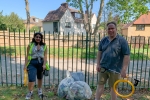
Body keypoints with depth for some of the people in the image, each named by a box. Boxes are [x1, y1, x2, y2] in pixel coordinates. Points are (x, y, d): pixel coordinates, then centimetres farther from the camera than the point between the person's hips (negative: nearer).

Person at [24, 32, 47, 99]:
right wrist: (25, 65, -2)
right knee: (31, 78, -8)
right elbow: (27, 56, 1)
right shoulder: (30, 45, 2)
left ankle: (39, 89, 39)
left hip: (41, 62, 2)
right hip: (32, 63, -2)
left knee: (40, 78, 17)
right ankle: (30, 92, 12)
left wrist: (44, 64, -8)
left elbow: (45, 56, 2)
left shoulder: (44, 46, 5)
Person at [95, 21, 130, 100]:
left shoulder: (122, 41, -11)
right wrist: (98, 64, 4)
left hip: (115, 69, -4)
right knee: (100, 84, 9)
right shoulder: (104, 40, 4)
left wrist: (124, 70, -17)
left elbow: (126, 55, -13)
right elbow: (99, 52, 12)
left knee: (113, 87, 10)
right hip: (103, 67, 4)